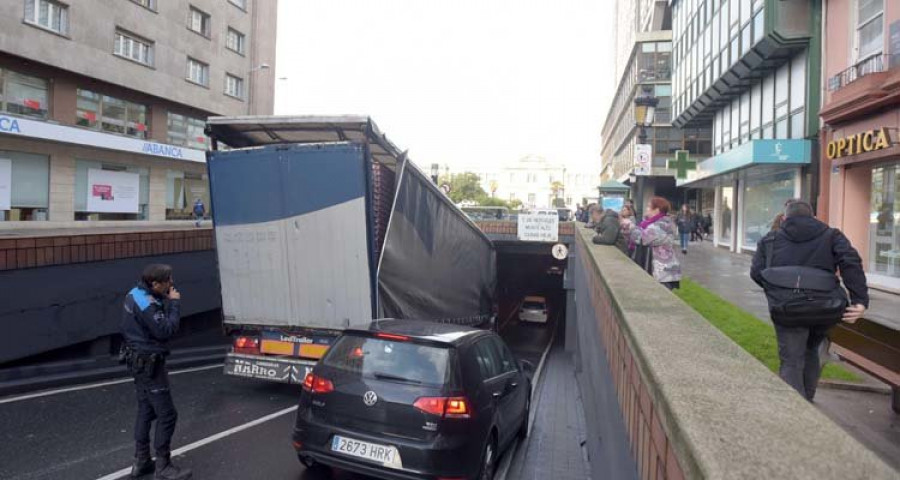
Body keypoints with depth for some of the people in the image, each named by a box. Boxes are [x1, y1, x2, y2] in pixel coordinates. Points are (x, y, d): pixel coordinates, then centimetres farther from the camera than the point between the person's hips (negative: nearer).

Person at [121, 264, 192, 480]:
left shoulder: (136, 294, 5)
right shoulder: (146, 304, -25)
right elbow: (166, 330, -26)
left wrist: (166, 301, -4)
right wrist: (174, 303, -20)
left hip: (139, 360, 11)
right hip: (149, 364, -11)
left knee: (146, 410, 19)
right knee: (166, 414, -3)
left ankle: (141, 461, 28)